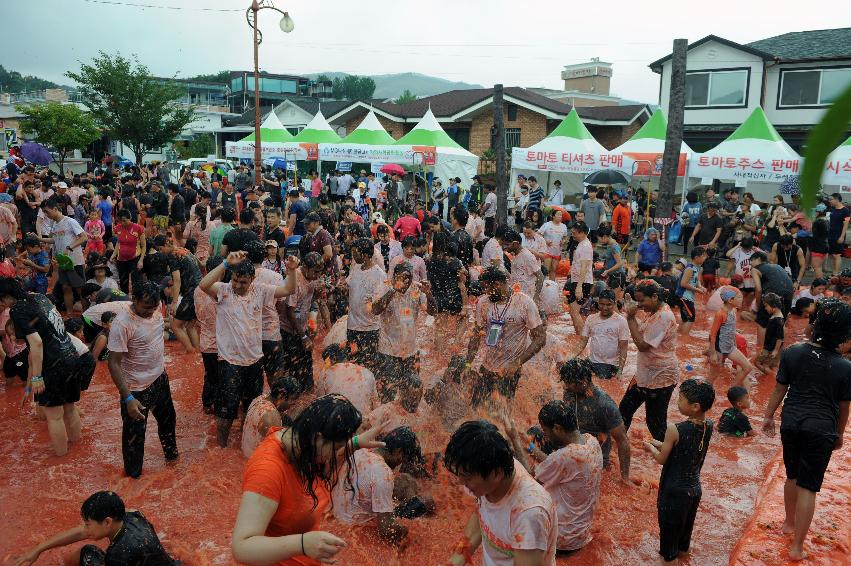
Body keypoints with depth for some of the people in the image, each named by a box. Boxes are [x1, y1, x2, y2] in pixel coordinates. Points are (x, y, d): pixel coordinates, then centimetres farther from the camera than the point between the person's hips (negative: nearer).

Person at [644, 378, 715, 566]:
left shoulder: (675, 430, -27)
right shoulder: (709, 426, -9)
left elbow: (662, 459, -13)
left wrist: (650, 447, 5)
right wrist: (661, 444, 8)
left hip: (674, 492, -6)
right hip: (695, 490, 6)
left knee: (669, 533, 13)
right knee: (685, 530, 27)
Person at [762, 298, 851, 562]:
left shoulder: (792, 353, -8)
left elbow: (779, 389, 1)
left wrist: (769, 416, 15)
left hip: (791, 423, 2)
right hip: (822, 430, -2)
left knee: (792, 476, 22)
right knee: (808, 487, 6)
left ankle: (789, 523, 42)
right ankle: (797, 547, 12)